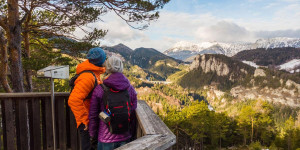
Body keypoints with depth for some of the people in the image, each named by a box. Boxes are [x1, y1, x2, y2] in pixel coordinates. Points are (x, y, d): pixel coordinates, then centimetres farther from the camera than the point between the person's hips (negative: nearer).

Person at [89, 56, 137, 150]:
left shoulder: (99, 90, -11)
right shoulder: (130, 89, -6)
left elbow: (93, 115, -4)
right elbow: (133, 113, 1)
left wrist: (92, 135, 9)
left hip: (106, 138, -2)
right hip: (125, 136, 2)